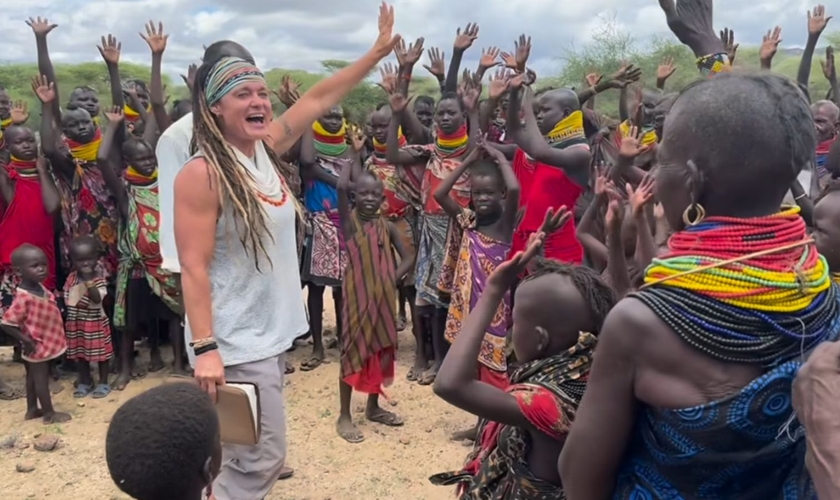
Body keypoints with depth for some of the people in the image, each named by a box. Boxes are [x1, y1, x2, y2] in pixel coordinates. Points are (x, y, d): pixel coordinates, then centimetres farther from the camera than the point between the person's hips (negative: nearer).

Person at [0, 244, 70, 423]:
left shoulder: (39, 287, -3)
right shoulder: (24, 298, -30)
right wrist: (26, 341, -23)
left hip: (45, 342, 8)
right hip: (37, 346, -8)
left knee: (33, 377, 21)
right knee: (41, 378, 7)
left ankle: (32, 409, 37)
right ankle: (49, 413, 21)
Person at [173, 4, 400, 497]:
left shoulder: (267, 149, 4)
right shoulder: (203, 174, -18)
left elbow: (319, 98, 12)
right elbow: (193, 268, -19)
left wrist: (378, 52, 12)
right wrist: (205, 350, -23)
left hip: (271, 333, 8)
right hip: (235, 344, -8)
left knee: (248, 459, 19)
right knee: (262, 459, -1)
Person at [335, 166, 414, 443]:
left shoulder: (387, 226, 5)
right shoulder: (349, 220, -7)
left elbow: (408, 258, 8)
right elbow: (341, 187, -25)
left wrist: (393, 279, -10)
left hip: (384, 297, 5)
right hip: (357, 296, -5)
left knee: (380, 350, 13)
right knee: (353, 351, 0)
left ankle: (373, 407, 30)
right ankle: (344, 416, 10)